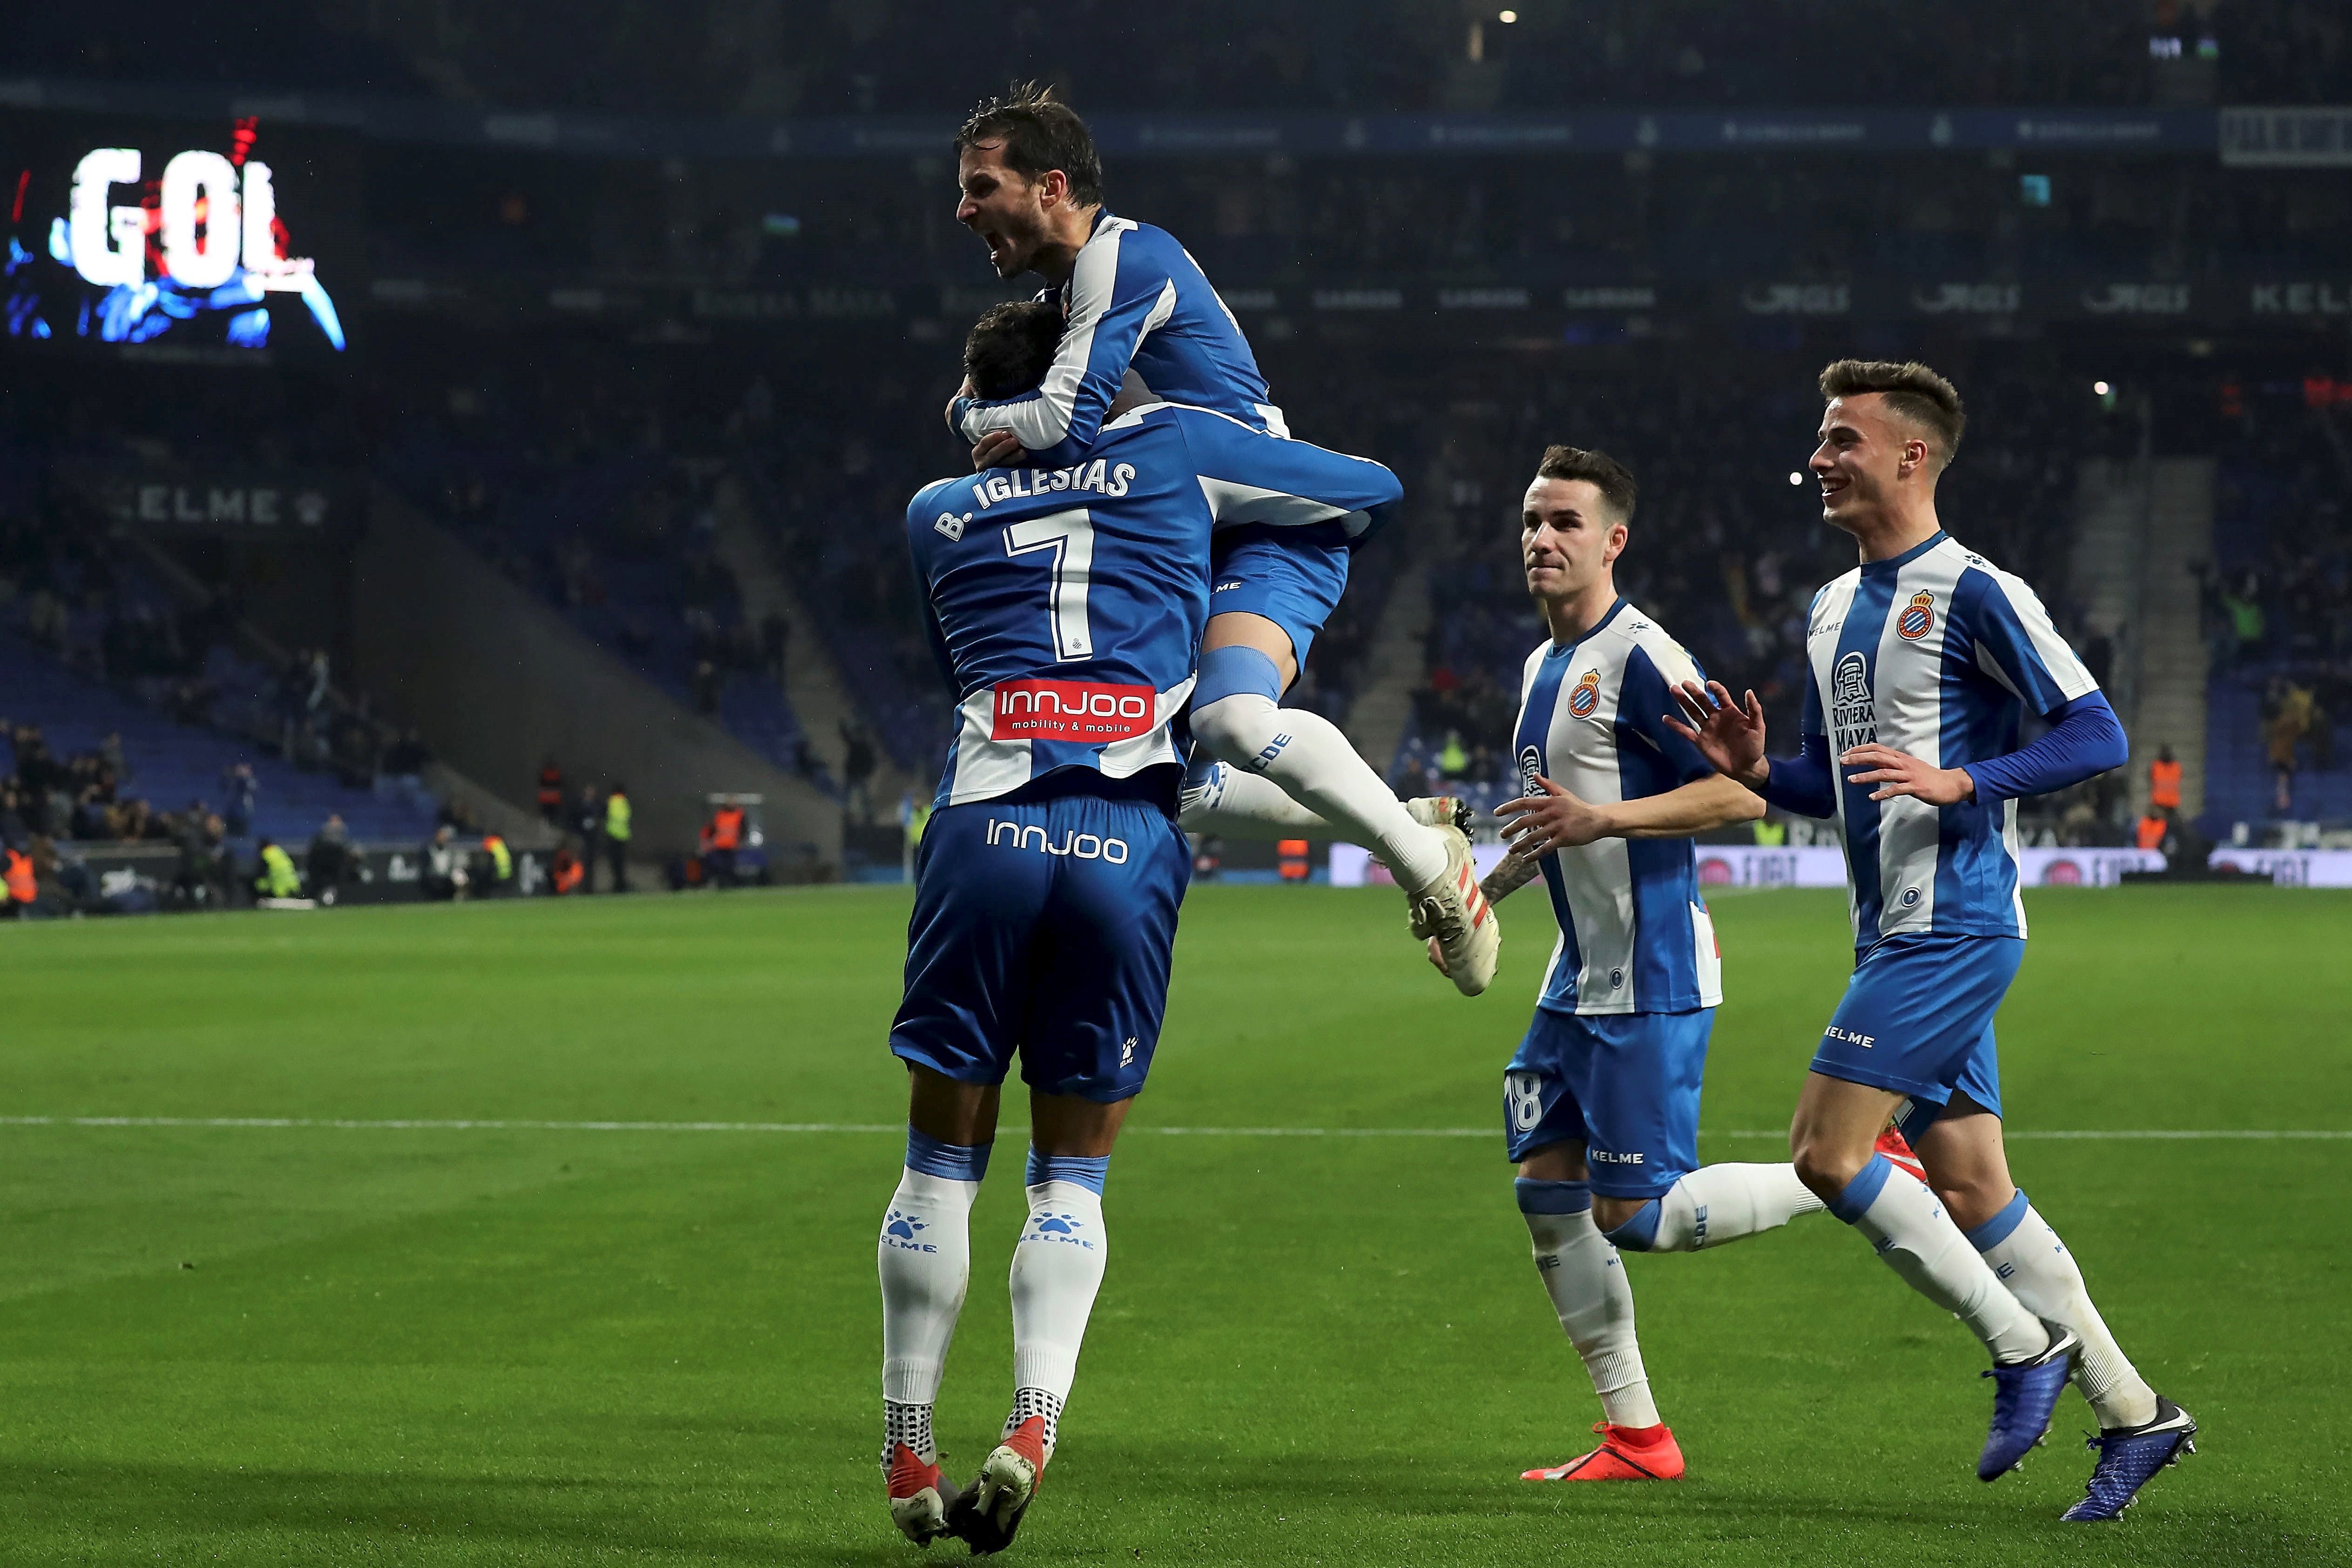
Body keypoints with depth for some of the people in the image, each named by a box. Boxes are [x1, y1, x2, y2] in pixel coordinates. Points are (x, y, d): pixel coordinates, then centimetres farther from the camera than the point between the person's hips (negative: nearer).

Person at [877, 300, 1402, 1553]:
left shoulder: (937, 511, 19)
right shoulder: (1171, 449, 15)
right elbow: (1375, 487, 24)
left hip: (987, 825, 1)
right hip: (1131, 839, 0)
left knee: (943, 1159, 10)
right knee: (1073, 1175, 8)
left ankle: (907, 1449, 11)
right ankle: (1032, 1423, -9)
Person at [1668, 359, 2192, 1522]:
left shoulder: (1974, 594, -10)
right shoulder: (1832, 609, 16)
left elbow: (2097, 736, -14)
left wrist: (1961, 781, -24)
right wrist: (1753, 770, 4)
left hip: (1954, 928, -9)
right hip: (1895, 936, 9)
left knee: (1826, 1151, -14)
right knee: (1965, 1189, 8)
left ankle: (2025, 1343, -2)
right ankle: (2133, 1412, 16)